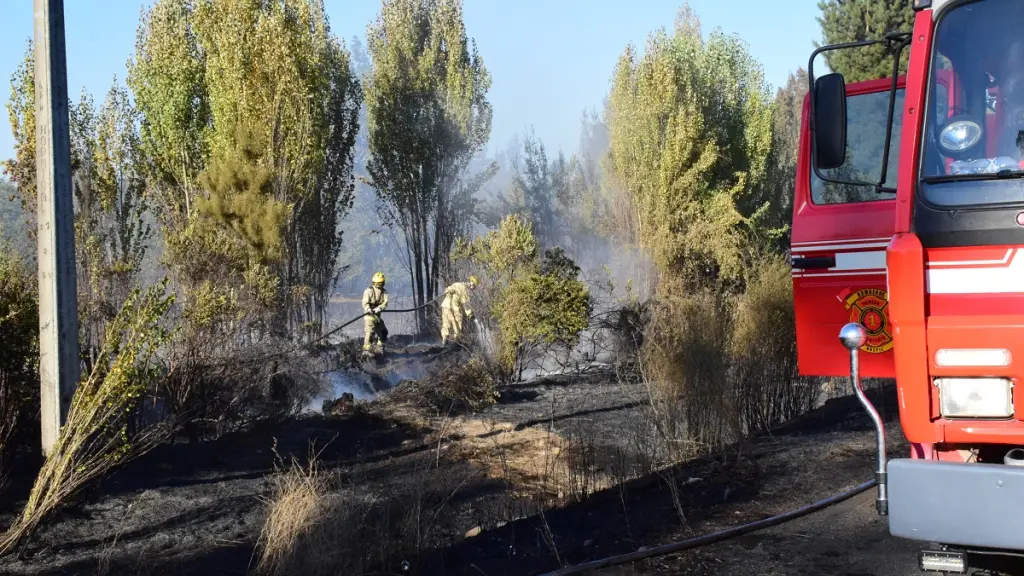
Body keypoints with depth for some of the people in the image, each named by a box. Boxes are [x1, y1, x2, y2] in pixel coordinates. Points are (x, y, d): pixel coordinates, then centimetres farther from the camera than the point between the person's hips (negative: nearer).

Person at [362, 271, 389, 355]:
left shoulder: (384, 292, 4)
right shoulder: (369, 290, -11)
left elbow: (385, 303, -12)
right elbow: (365, 303, -19)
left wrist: (378, 309, -31)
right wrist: (368, 309, -40)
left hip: (377, 315, 6)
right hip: (369, 314, -6)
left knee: (383, 332, 16)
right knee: (370, 330, -22)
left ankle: (380, 348, 34)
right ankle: (367, 349, -24)